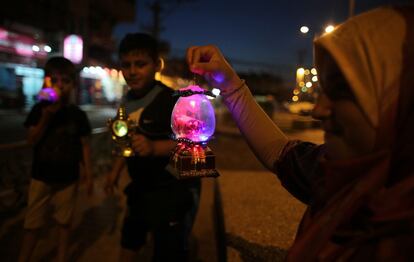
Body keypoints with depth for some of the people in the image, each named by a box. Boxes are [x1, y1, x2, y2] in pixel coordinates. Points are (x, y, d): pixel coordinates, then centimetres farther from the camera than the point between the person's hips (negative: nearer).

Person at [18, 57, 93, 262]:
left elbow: (84, 145, 1)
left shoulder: (78, 114, -3)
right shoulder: (40, 109, -4)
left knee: (64, 222, 12)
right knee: (32, 224, 9)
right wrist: (46, 117, -21)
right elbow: (31, 140, -8)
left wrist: (88, 175, -1)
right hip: (41, 176, 0)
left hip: (68, 178, 0)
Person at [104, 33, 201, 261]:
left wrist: (154, 147, -43)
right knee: (129, 238, 27)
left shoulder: (171, 99, -22)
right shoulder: (128, 99, 4)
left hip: (174, 189, -8)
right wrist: (116, 170, 19)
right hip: (141, 187, 8)